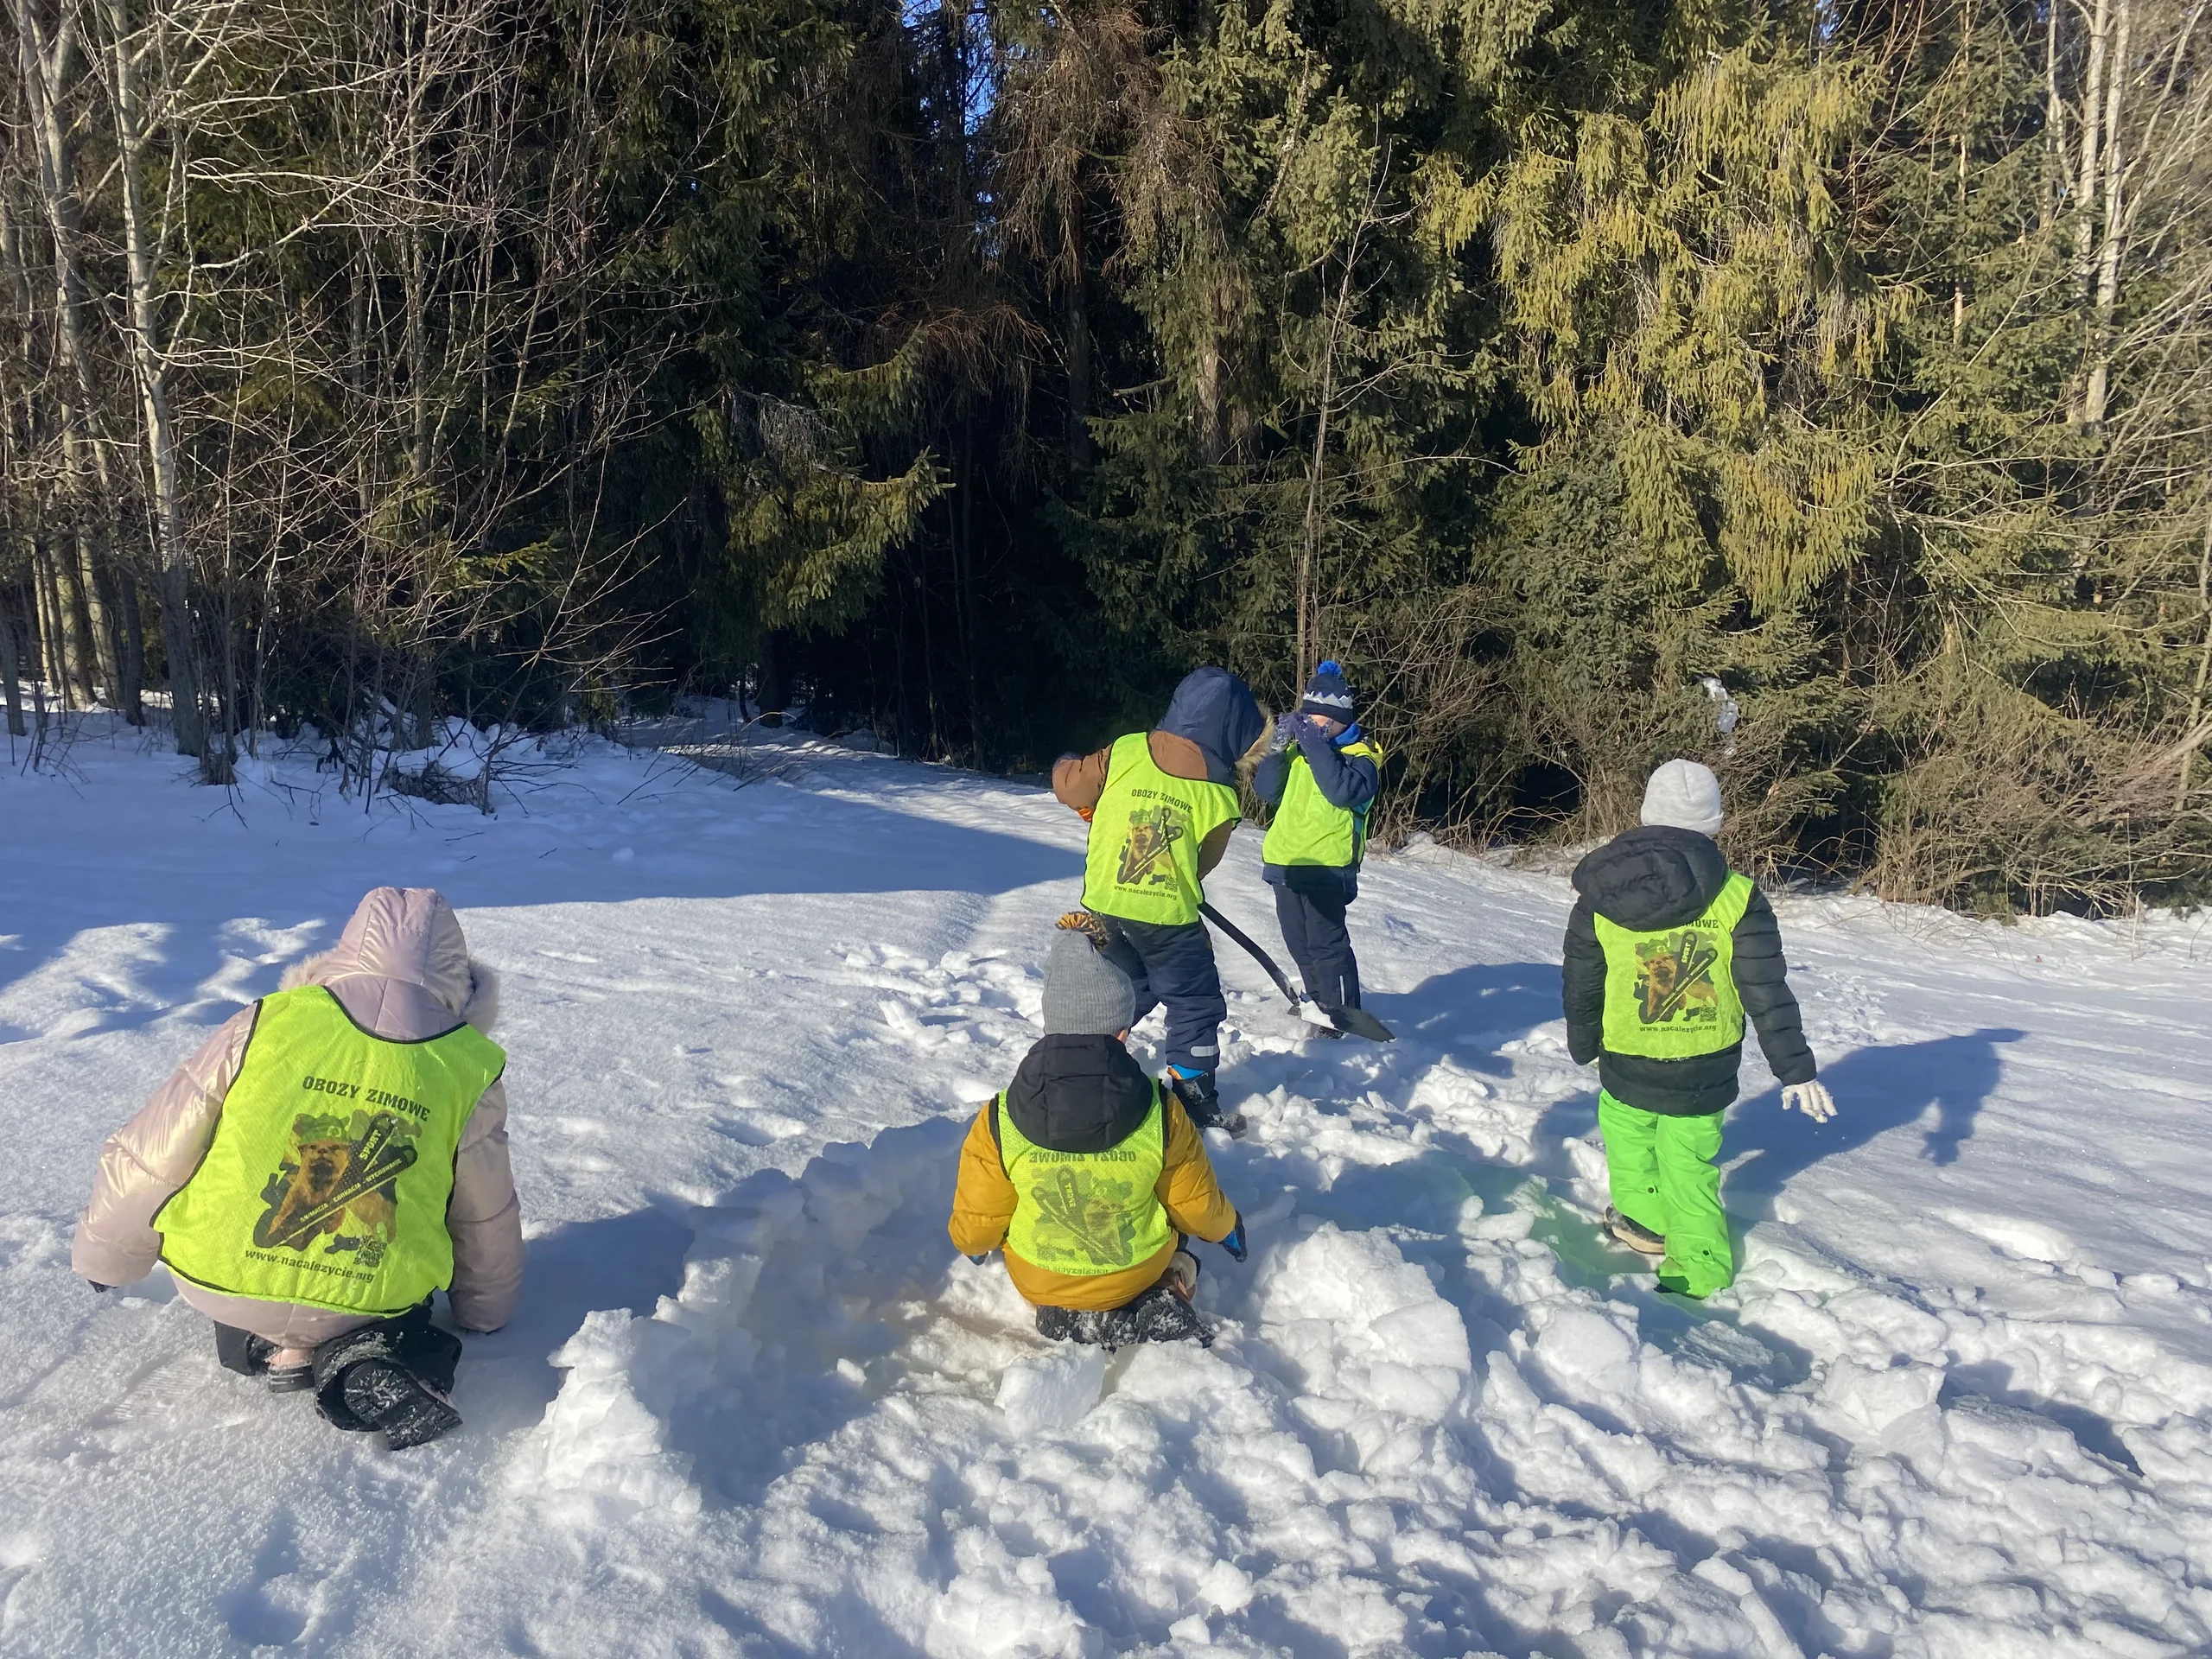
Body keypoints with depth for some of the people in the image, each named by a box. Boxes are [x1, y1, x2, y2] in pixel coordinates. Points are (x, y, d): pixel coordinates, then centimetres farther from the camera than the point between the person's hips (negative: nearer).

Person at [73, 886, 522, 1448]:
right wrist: (485, 1313, 24)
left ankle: (280, 1346, 12)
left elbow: (150, 1158, 0)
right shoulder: (469, 1071, -6)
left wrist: (105, 1256, 19)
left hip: (218, 1283, 1)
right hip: (374, 1301, -1)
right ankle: (357, 1349, 1)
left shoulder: (265, 1025, -8)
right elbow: (485, 1220, 5)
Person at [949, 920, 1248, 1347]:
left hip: (1037, 1284, 5)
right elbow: (1197, 1209, -10)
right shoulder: (1161, 1115, -25)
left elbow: (974, 1231, -13)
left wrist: (973, 1243, 12)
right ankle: (1167, 1292, 3)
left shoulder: (999, 1123, -25)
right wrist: (1227, 1227, 14)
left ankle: (1073, 1317, 16)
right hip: (1138, 1275, -5)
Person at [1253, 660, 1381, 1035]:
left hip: (1327, 865, -7)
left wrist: (1314, 744, -26)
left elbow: (1345, 791, -25)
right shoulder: (1298, 749, 12)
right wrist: (1277, 747, -10)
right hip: (1285, 860, 7)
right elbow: (1266, 790, 3)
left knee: (1326, 942, -9)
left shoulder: (1362, 754, -5)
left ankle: (1341, 1012, 1)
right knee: (1298, 941, 16)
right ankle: (1318, 997, 32)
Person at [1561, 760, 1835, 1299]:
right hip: (1706, 1073, 0)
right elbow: (1769, 997, -10)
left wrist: (1583, 1046, 21)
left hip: (1627, 1070, 0)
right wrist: (1797, 1071, 0)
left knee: (1627, 1134, 27)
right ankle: (1701, 1267, 19)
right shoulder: (1739, 899, -13)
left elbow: (1579, 985, 3)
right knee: (1689, 1166, 16)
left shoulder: (1600, 896, -8)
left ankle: (1645, 1219, 36)